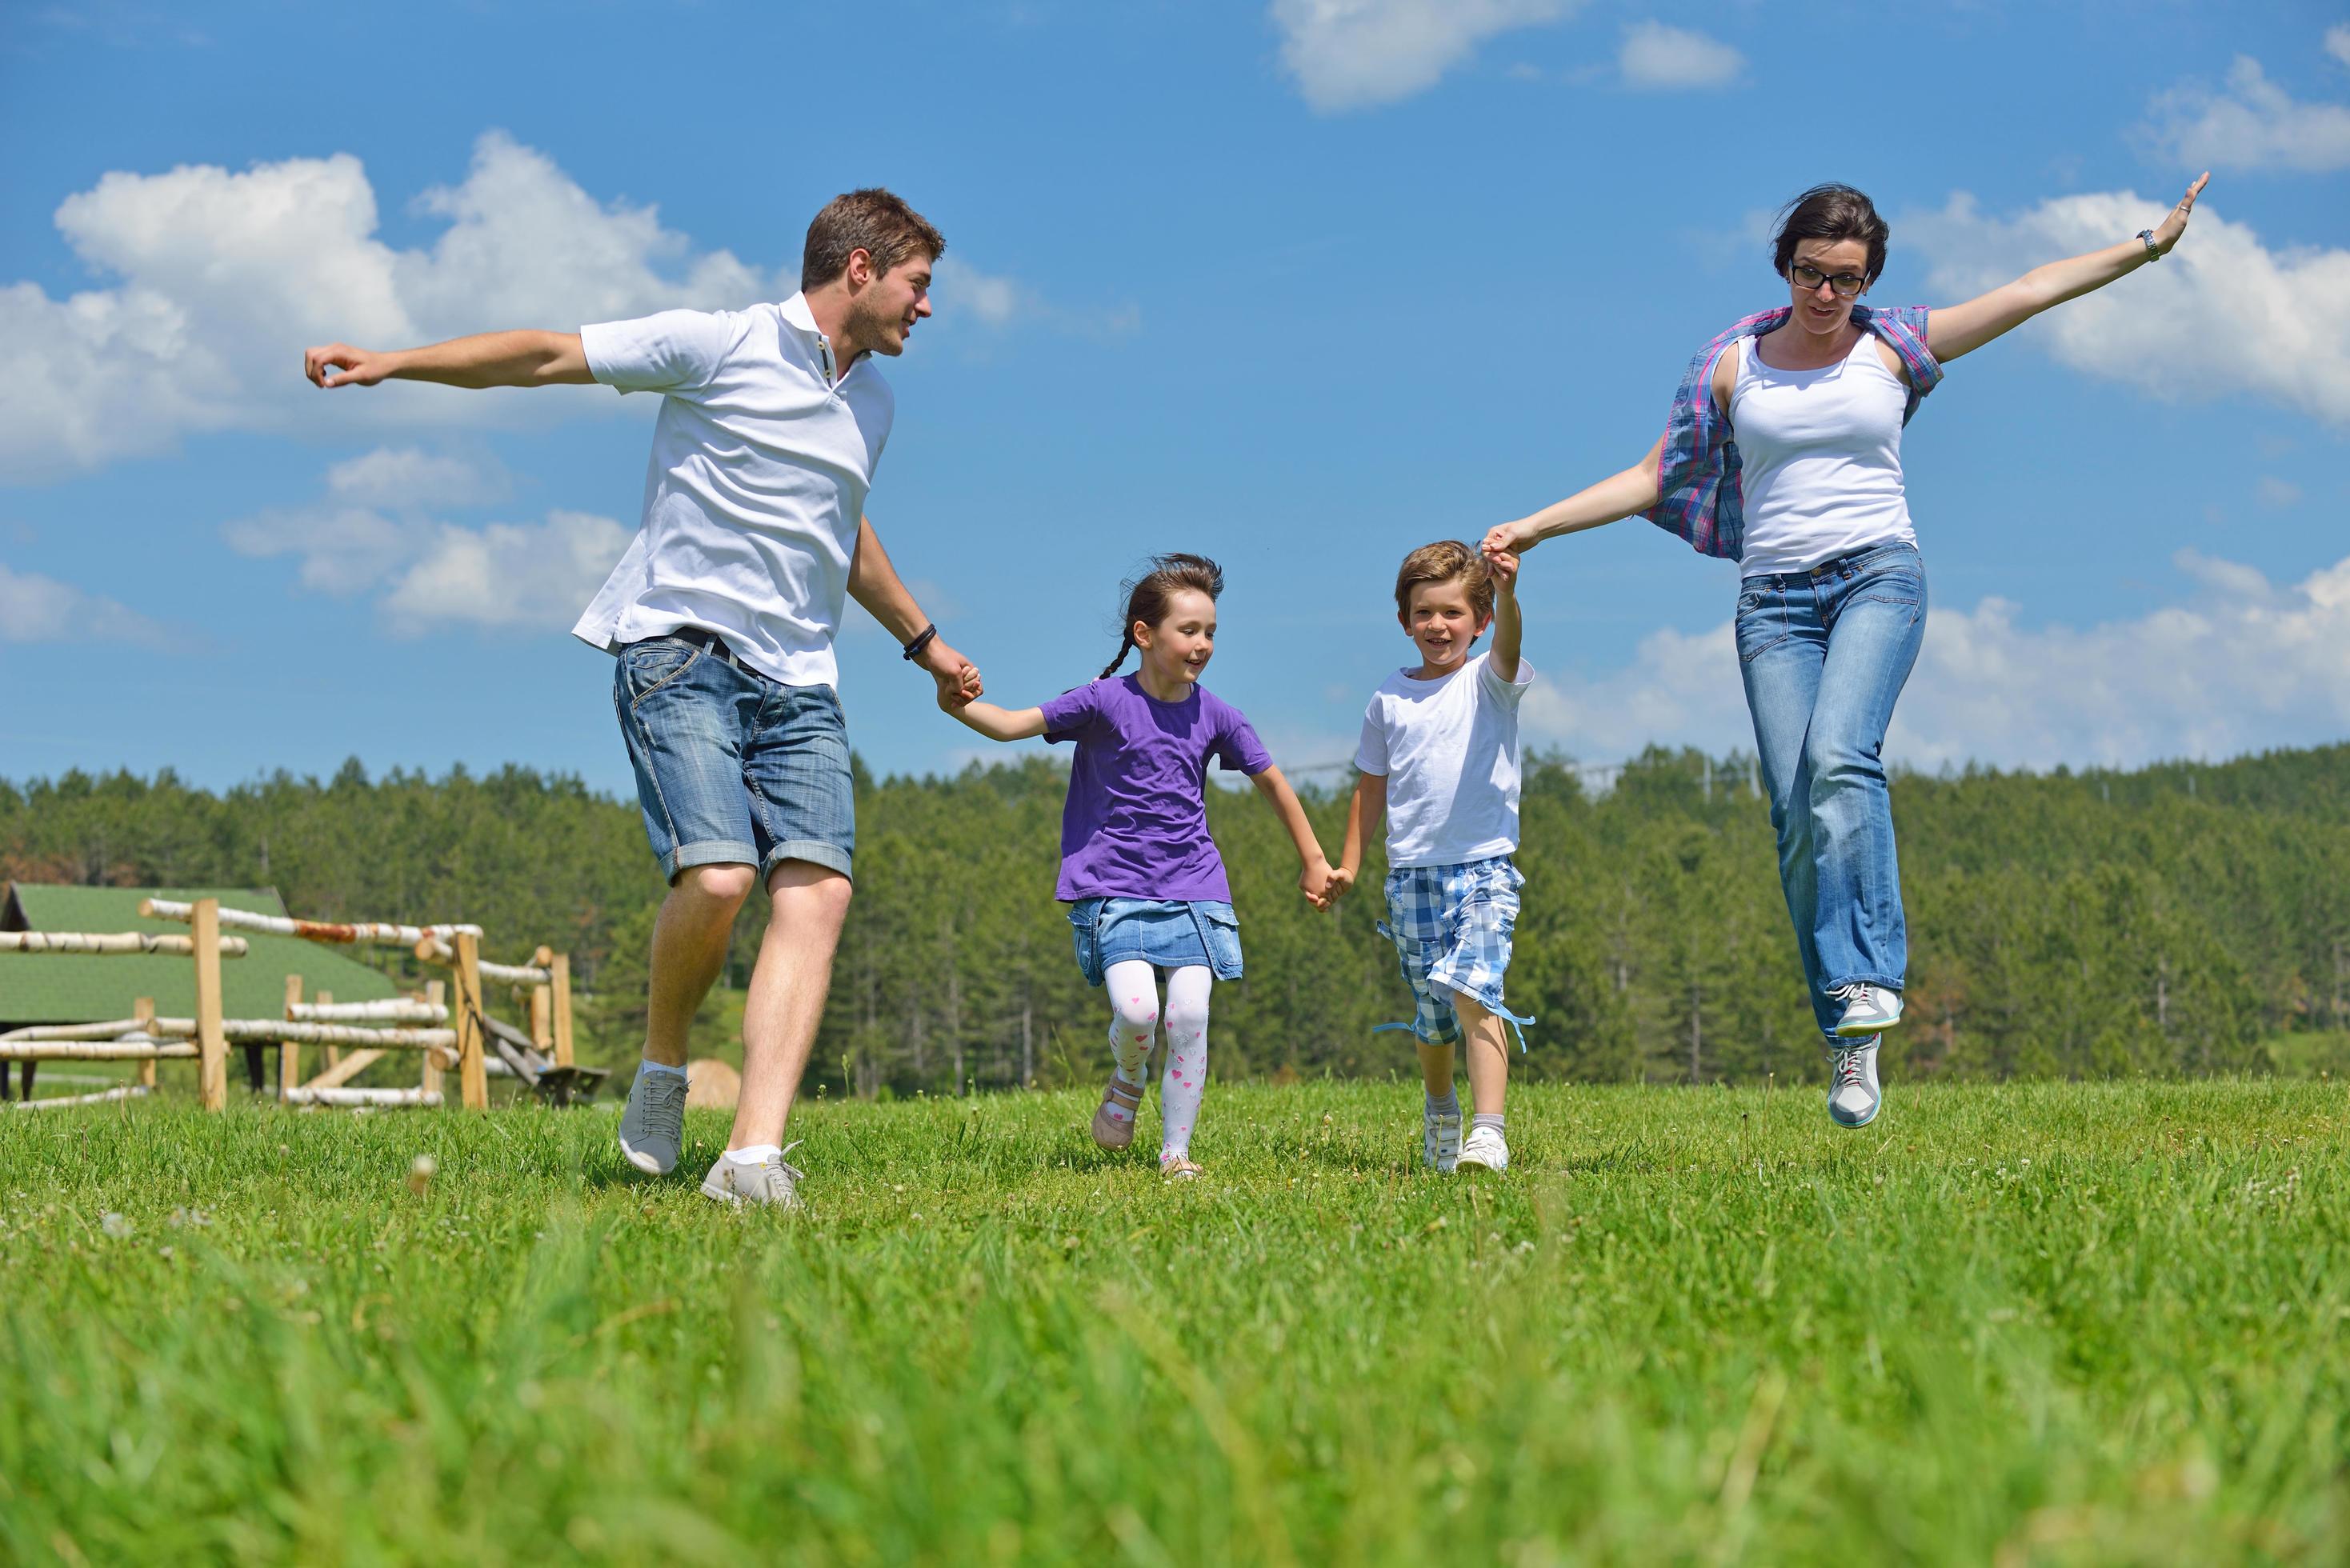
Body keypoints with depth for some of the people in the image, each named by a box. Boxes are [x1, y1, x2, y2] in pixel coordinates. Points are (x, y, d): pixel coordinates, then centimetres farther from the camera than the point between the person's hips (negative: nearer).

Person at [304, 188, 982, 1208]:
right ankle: (662, 1067, 6)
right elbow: (548, 357, -2)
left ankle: (753, 1157, -22)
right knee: (717, 877, -24)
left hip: (799, 683, 6)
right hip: (680, 653, -6)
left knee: (818, 889, -16)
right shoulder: (719, 346, -2)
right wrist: (391, 364, -10)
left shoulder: (873, 402, 19)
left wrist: (921, 641, 47)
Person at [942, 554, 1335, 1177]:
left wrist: (1313, 859, 21)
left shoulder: (1215, 715, 3)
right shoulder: (1106, 703, -6)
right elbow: (1013, 725, -12)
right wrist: (960, 707, -33)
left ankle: (1176, 1153, 3)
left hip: (1192, 887, 3)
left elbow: (1270, 780, 17)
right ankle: (1128, 1079, 15)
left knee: (1189, 1018, -9)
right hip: (1115, 887, -3)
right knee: (1135, 1010, -20)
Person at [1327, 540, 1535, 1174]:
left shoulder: (1489, 682, -1)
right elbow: (1371, 787, 17)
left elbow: (1508, 649, -25)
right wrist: (1348, 862, 12)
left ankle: (1489, 1131, -28)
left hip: (1484, 866, -3)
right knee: (1432, 1015, 12)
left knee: (1474, 991, -23)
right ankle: (1440, 1110, 39)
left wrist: (1507, 592, -45)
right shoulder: (1388, 698, 9)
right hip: (1412, 873, 4)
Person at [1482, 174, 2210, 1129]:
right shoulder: (1732, 364, 10)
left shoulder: (1895, 345, 9)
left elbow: (2035, 290, 9)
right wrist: (1534, 527, 6)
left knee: (1839, 757, -29)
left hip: (1877, 574, -2)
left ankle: (1868, 979, -31)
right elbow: (1654, 480, 13)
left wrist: (2152, 243, 6)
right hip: (1774, 598, 2)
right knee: (1797, 812, -10)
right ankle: (1848, 1042, -6)